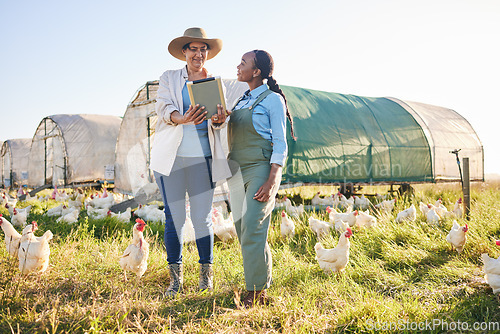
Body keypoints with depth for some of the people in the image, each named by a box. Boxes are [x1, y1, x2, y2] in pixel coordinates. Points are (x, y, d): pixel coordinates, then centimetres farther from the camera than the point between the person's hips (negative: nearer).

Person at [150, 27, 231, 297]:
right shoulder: (169, 78, 11)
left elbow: (219, 119, 2)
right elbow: (163, 107, -6)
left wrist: (218, 119, -23)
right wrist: (182, 118, -29)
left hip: (202, 157, 1)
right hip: (171, 156, 0)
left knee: (202, 218, 0)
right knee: (174, 217, 0)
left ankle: (206, 272, 18)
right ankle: (175, 278, 13)